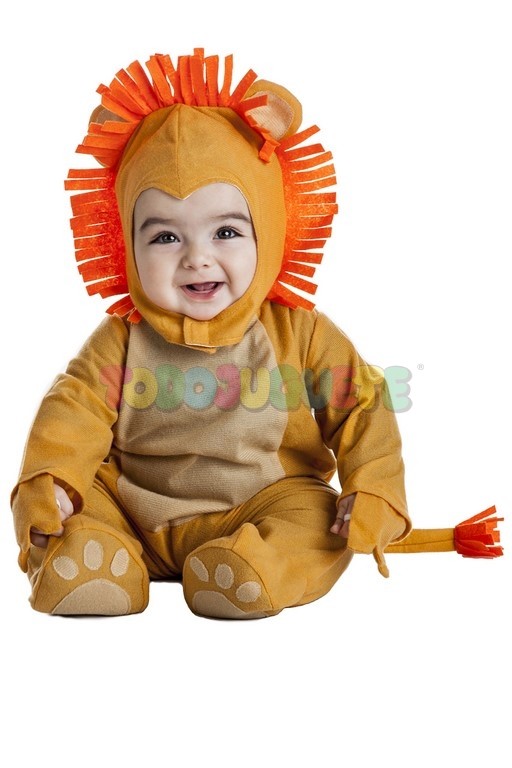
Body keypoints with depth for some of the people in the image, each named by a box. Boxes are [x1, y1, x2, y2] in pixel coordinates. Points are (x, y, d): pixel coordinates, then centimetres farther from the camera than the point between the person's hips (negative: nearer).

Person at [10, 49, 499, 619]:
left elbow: (362, 410, -4)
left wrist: (374, 496, -18)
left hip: (259, 505, -1)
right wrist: (47, 481, -24)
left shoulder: (299, 334, -5)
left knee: (314, 520, -30)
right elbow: (74, 408, -6)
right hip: (129, 504, 2)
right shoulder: (122, 340, -1)